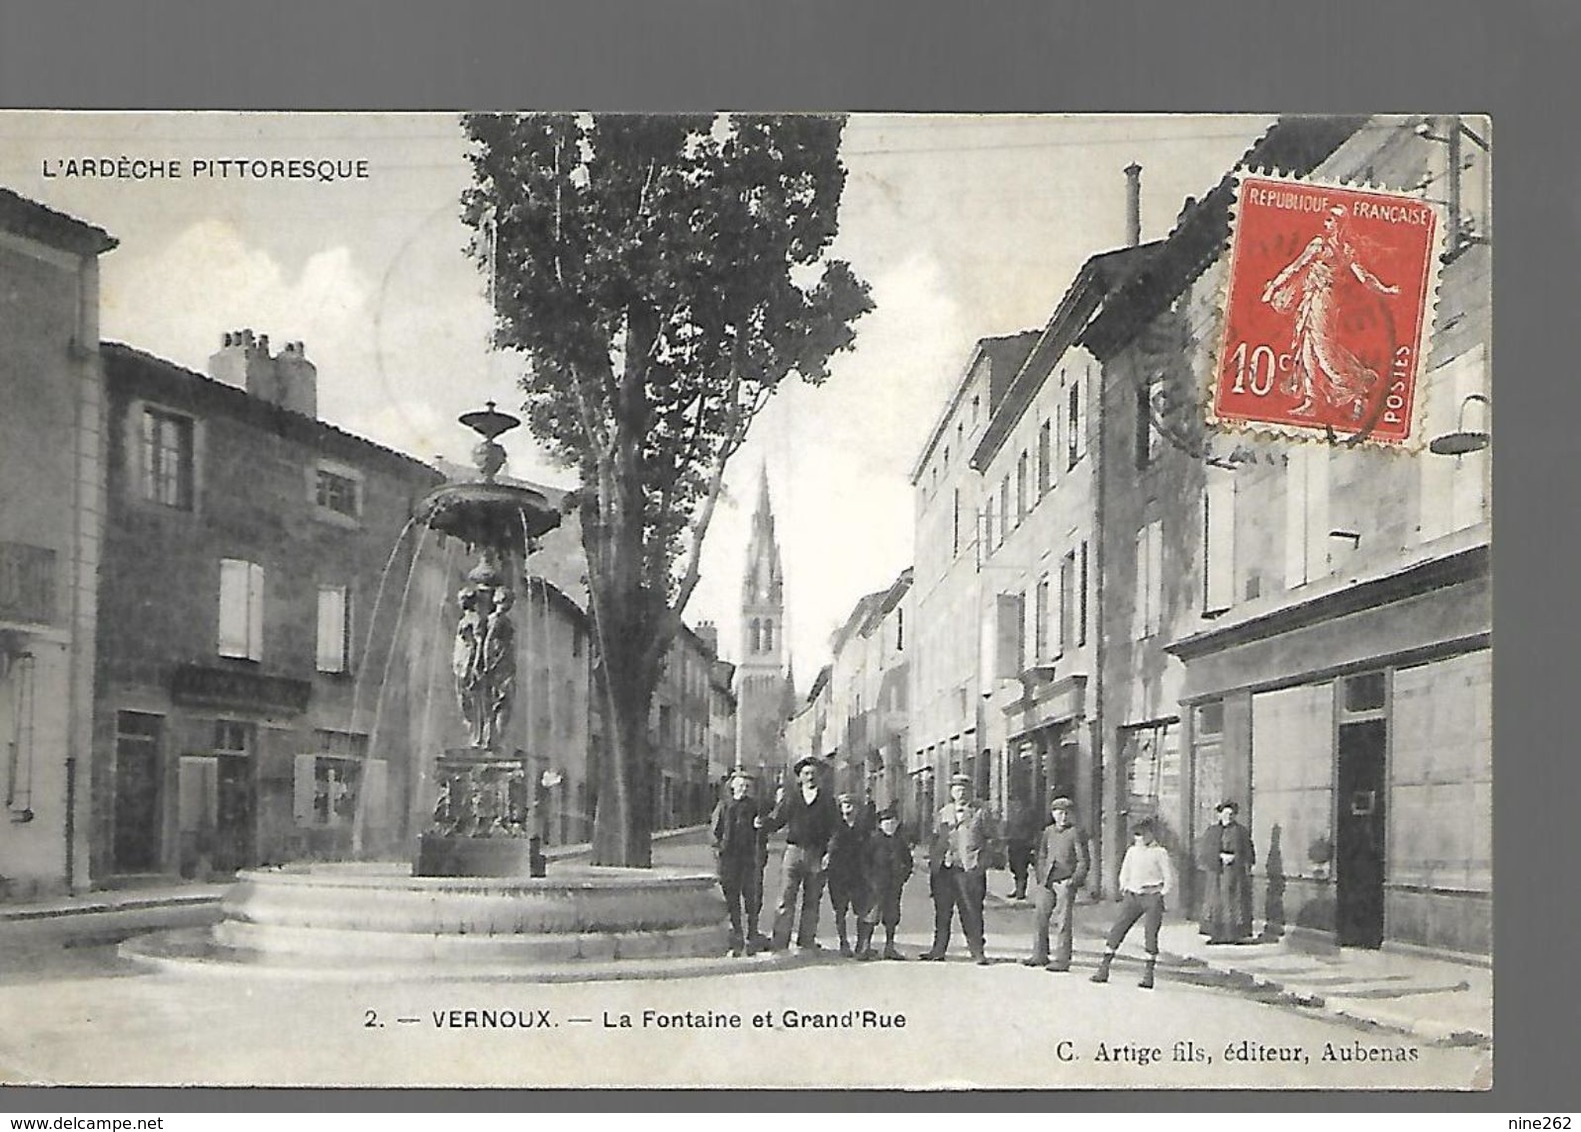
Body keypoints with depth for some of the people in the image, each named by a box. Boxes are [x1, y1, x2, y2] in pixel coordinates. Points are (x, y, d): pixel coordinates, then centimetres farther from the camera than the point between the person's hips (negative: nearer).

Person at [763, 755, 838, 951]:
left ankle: (807, 943, 12)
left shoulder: (826, 799, 9)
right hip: (793, 852, -1)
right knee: (786, 900, -6)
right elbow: (776, 823, 7)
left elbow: (833, 828, 6)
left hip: (816, 855, 1)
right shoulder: (790, 797, 10)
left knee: (812, 901, 5)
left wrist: (829, 852, -5)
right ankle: (780, 944, -5)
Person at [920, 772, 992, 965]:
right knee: (942, 911, 7)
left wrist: (981, 864, -4)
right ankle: (938, 949, 15)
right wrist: (932, 862, 7)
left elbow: (986, 841, 5)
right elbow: (935, 839, 16)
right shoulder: (944, 812, 15)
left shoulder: (979, 812, 6)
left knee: (972, 912, -4)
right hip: (944, 869, 3)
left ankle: (978, 952, 0)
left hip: (969, 868, -3)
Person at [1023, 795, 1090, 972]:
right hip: (1047, 882, 6)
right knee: (1040, 917, 6)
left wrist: (1074, 880, -12)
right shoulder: (1048, 832, 14)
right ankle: (1040, 956, 17)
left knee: (1062, 922, -5)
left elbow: (1084, 861, -4)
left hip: (1065, 882, -6)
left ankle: (1062, 960, 0)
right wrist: (1041, 879, 12)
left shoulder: (1076, 833, -3)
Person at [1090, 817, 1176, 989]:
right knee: (1116, 930, -4)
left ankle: (1148, 974, -2)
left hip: (1152, 898, -4)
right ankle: (1103, 970, -2)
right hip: (1132, 897, 4)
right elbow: (1124, 873, 23)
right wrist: (1124, 891, 13)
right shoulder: (1132, 851, 12)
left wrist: (1160, 896, -5)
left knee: (1150, 935, -8)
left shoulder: (1159, 853, -3)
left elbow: (1169, 879, -1)